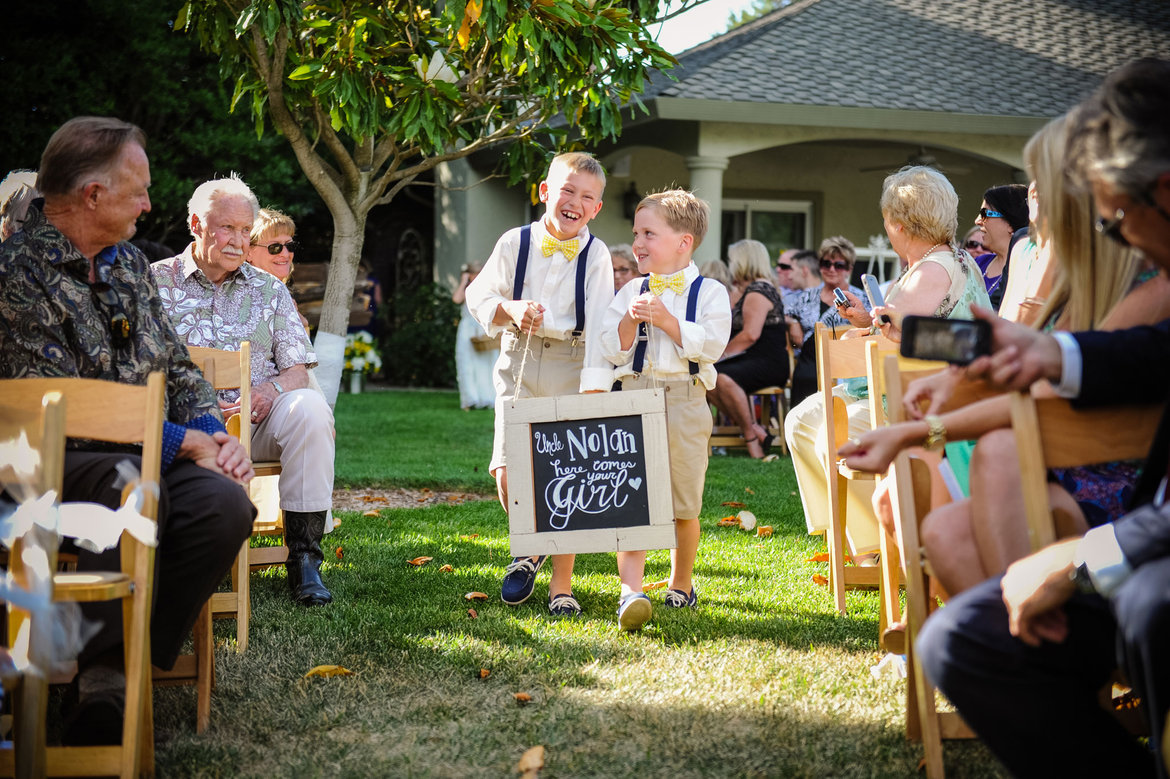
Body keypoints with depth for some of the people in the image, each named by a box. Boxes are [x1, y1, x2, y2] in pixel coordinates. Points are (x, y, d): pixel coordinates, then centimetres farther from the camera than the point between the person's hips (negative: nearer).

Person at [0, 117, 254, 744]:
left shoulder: (128, 263, 16)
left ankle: (121, 671, -18)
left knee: (224, 502, -24)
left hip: (147, 457, 7)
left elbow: (177, 369, 21)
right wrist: (183, 442, -14)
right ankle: (105, 665, -25)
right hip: (54, 464, -6)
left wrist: (214, 434, 0)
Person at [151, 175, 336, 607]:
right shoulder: (157, 281, 12)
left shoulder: (270, 291, 19)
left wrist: (272, 389, -12)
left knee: (310, 408, -30)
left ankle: (303, 559, -25)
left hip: (257, 421, 2)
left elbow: (297, 369, 13)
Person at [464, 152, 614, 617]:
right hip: (519, 363, 2)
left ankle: (562, 585, 8)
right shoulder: (515, 243, 0)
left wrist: (595, 387, -24)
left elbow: (599, 324, -13)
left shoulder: (595, 255, -5)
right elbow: (479, 295, 6)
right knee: (508, 469, -6)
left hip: (571, 366, -1)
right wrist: (509, 308, -16)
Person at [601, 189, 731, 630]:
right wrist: (630, 321, -10)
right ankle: (631, 591, -16)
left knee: (684, 504, 7)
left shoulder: (709, 293, 2)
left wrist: (666, 320, -14)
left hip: (684, 399, -1)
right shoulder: (630, 293, 11)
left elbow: (710, 345, -11)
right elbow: (611, 349, 7)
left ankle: (681, 584, 27)